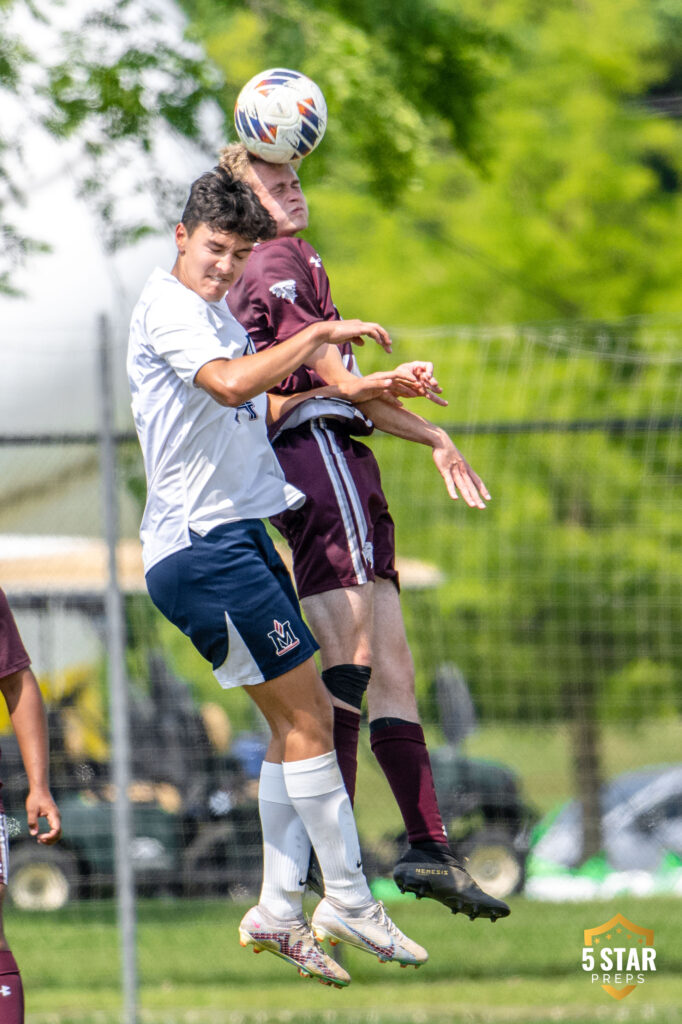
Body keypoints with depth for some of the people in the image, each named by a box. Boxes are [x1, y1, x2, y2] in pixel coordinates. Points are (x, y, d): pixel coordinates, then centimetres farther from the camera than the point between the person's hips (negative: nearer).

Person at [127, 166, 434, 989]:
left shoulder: (216, 315, 19)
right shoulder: (167, 307, -12)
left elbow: (253, 407, 35)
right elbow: (229, 384, -31)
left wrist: (355, 390, 27)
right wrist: (323, 333, -25)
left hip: (237, 535, 10)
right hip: (201, 544, -10)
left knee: (297, 720, 9)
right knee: (307, 715, -8)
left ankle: (278, 911, 10)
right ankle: (348, 903, -3)